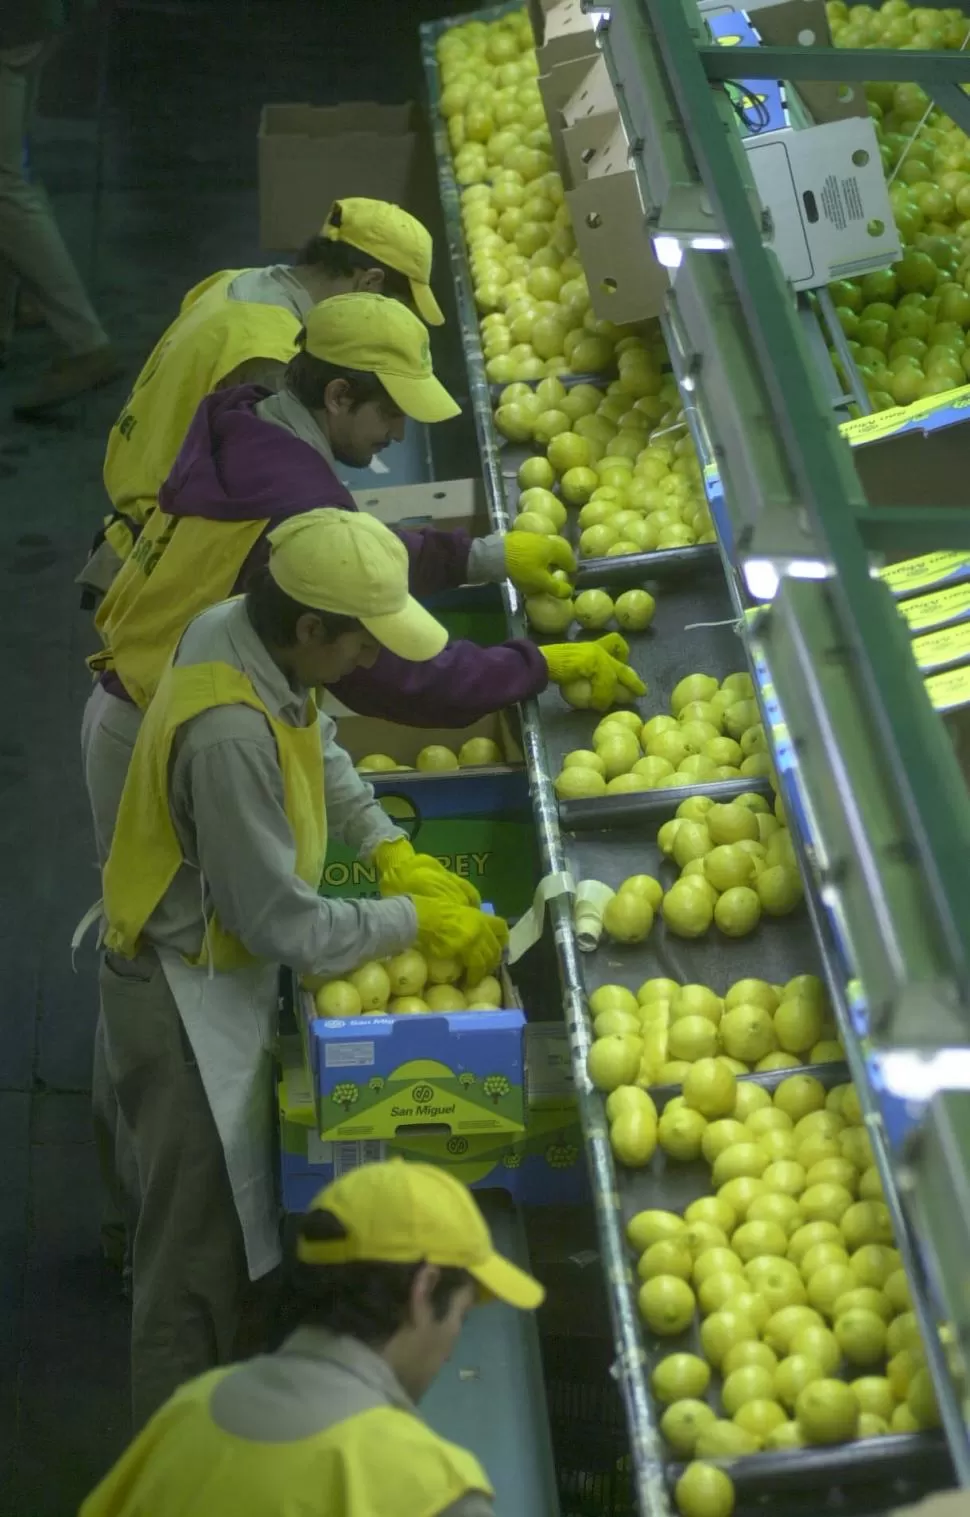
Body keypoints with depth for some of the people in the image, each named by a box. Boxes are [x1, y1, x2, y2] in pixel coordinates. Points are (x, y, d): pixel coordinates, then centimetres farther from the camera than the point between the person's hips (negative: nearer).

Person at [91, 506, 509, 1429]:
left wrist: (391, 850, 1)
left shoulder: (236, 628, -7)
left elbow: (319, 747, 12)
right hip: (187, 1001, -10)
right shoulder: (231, 736, -35)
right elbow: (285, 926, -28)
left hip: (220, 966, 10)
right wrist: (418, 921, -16)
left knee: (219, 1221, 25)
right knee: (200, 1256, 5)